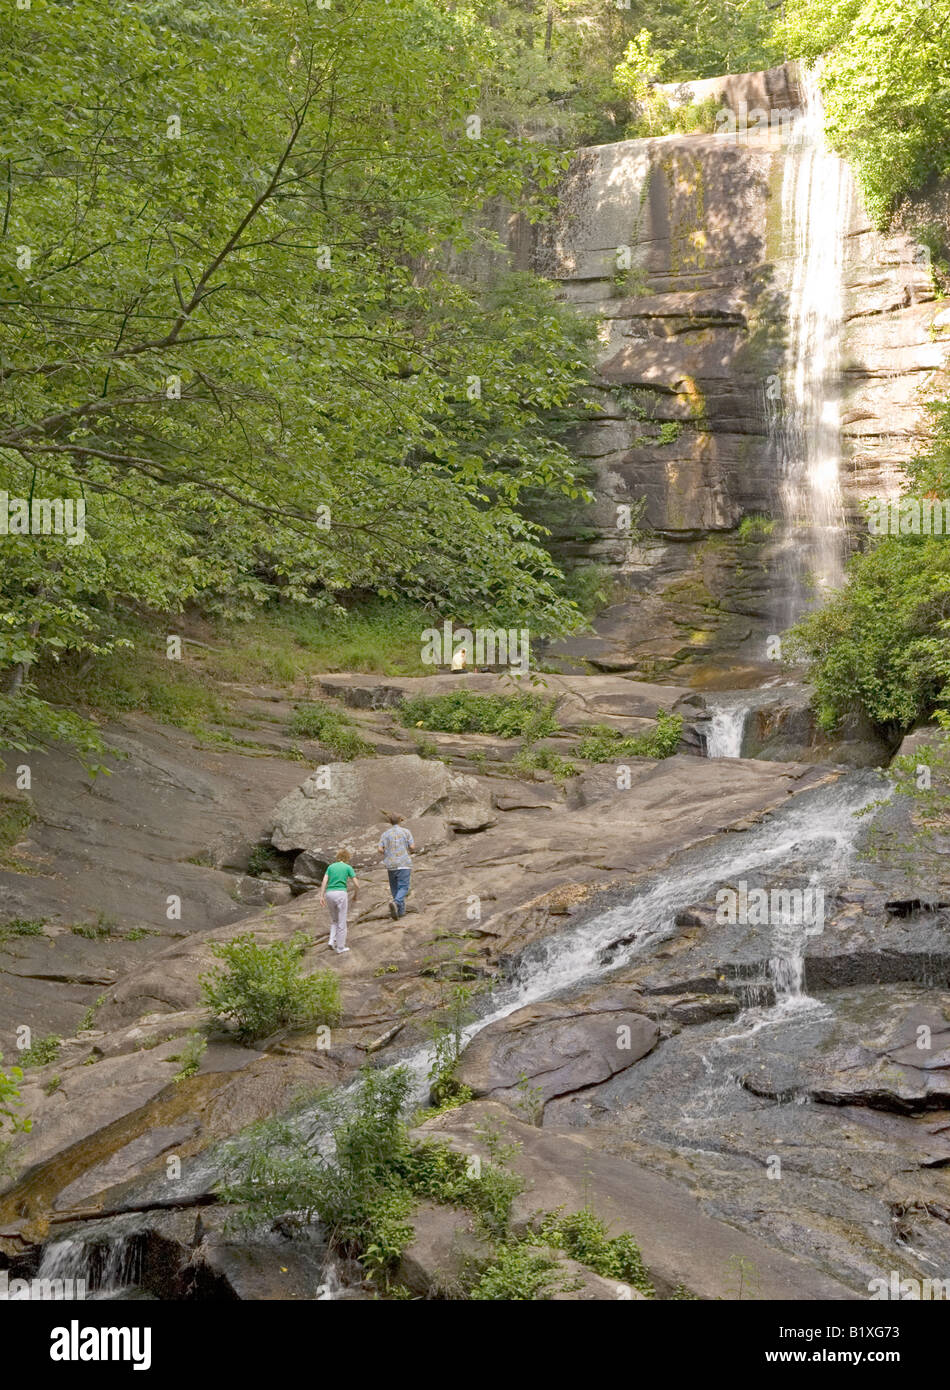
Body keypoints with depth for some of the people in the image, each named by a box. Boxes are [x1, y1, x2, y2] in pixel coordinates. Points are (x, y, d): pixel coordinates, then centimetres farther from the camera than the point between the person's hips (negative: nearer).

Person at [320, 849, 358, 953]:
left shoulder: (330, 867, 13)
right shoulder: (348, 867, 5)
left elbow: (324, 882, 1)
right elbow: (356, 884, -1)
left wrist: (321, 897, -4)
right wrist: (355, 896, 15)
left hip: (329, 894, 4)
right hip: (341, 894, -3)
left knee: (334, 919, 24)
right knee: (341, 922, 6)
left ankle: (332, 941, 8)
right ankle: (340, 948, 10)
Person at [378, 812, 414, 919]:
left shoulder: (385, 834, 7)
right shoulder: (406, 832, 1)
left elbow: (380, 849, -2)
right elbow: (412, 847, -4)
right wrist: (411, 851, 18)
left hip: (391, 865, 3)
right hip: (404, 864, -3)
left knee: (395, 888, 14)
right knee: (403, 887, -6)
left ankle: (401, 911, 14)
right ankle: (395, 903, -32)